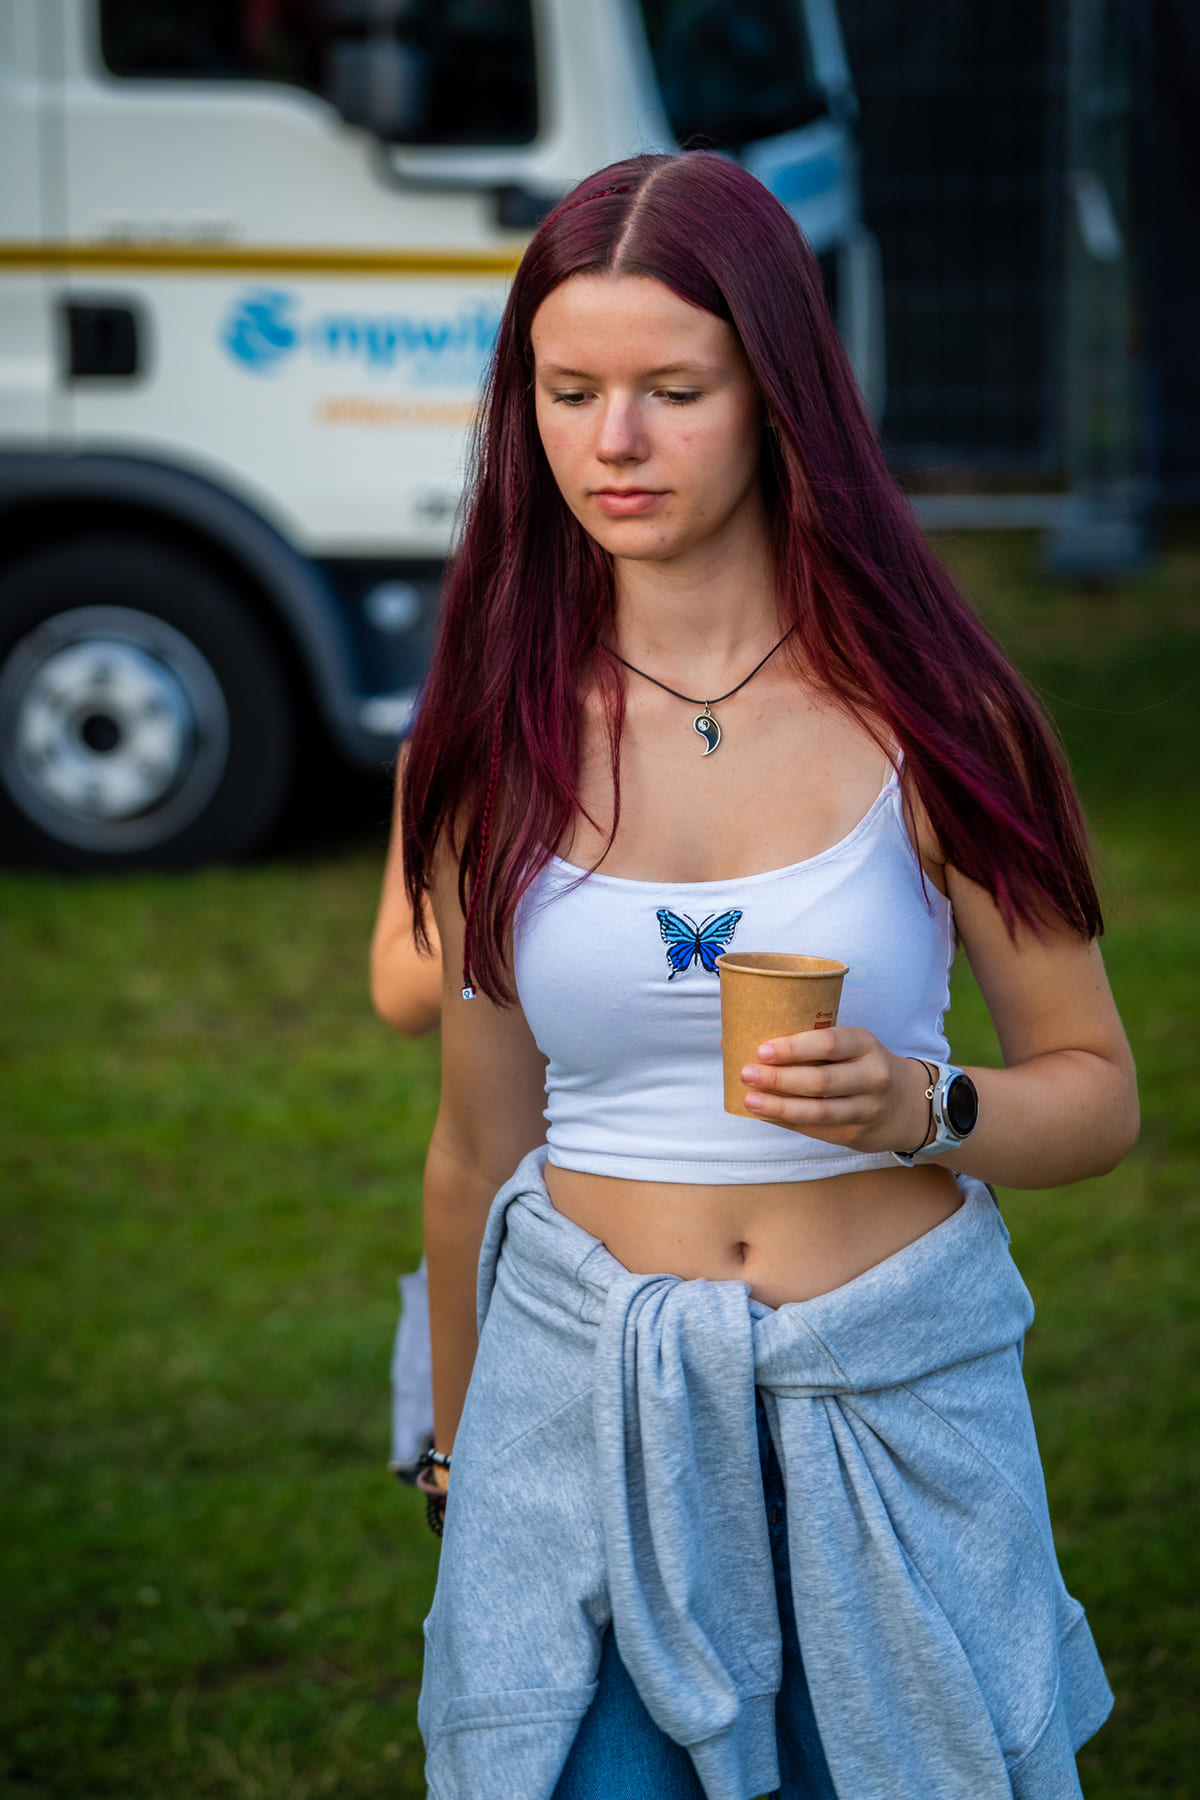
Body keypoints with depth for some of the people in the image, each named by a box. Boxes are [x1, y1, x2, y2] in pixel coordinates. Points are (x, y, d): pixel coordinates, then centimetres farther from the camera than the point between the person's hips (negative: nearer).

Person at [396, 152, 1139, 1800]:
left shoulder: (925, 715, -4)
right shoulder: (492, 742, 0)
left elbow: (1098, 1092, 2)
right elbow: (482, 1147, 10)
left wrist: (918, 1108, -18)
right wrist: (461, 1457, 18)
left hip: (898, 1401, -1)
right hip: (583, 1402, 1)